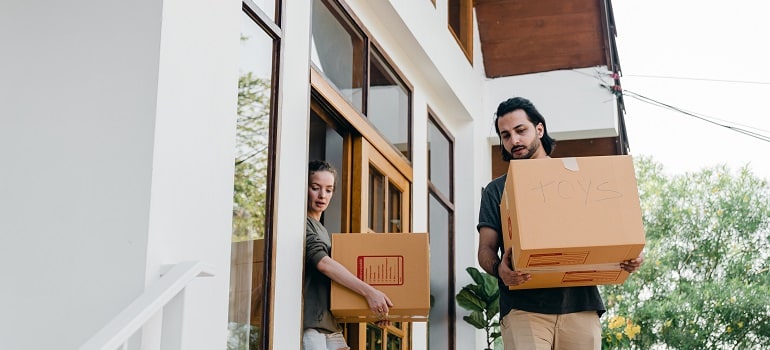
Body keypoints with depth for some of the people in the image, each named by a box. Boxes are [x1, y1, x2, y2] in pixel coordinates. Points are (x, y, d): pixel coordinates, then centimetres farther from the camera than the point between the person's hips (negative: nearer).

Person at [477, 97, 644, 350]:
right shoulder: (496, 191, 15)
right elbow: (486, 248, 6)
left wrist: (629, 258, -6)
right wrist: (498, 268, -18)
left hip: (580, 306, 2)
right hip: (524, 309, -1)